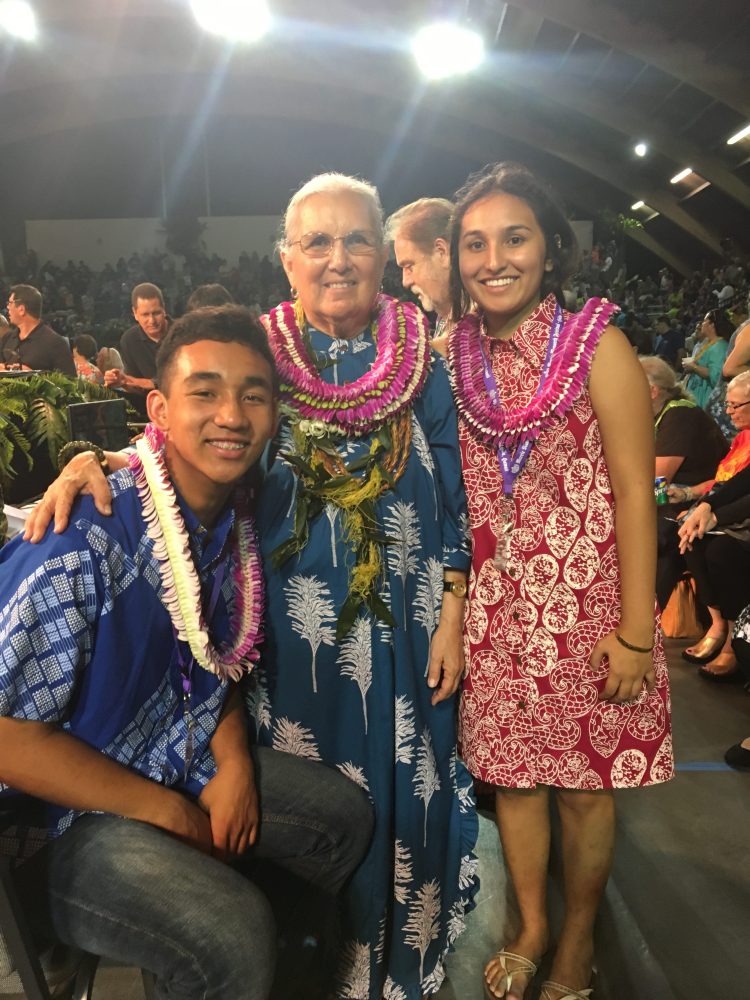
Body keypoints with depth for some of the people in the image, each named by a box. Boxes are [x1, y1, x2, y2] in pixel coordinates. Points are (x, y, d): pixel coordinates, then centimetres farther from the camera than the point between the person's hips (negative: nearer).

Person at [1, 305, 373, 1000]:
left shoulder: (234, 521, -2)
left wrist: (236, 762, -5)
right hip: (71, 816, -7)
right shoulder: (85, 533, -27)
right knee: (234, 939, -28)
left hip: (187, 768, 8)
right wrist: (168, 813, -17)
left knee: (344, 815, 14)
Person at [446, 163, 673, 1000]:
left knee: (585, 786, 12)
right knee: (510, 773, 16)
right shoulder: (454, 355, 1)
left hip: (587, 604, -3)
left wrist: (636, 632, -13)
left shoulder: (595, 343, -9)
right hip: (497, 608, 3)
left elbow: (635, 492, -11)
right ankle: (529, 929, 42)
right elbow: (452, 487, 7)